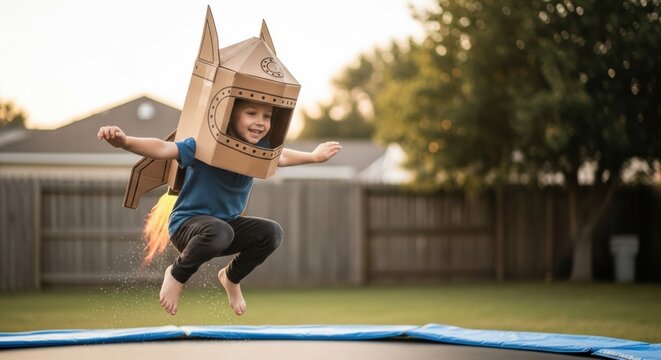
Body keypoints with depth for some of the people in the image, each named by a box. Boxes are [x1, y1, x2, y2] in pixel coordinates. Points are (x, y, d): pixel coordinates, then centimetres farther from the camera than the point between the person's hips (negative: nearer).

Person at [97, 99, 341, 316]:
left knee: (272, 233, -16)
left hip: (227, 223, 7)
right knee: (219, 232, -39)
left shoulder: (258, 149, -4)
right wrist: (125, 142, -53)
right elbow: (163, 149, -36)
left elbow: (280, 157, 21)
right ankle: (176, 274, -8)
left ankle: (231, 277, 15)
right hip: (187, 224, -7)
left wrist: (313, 157, 31)